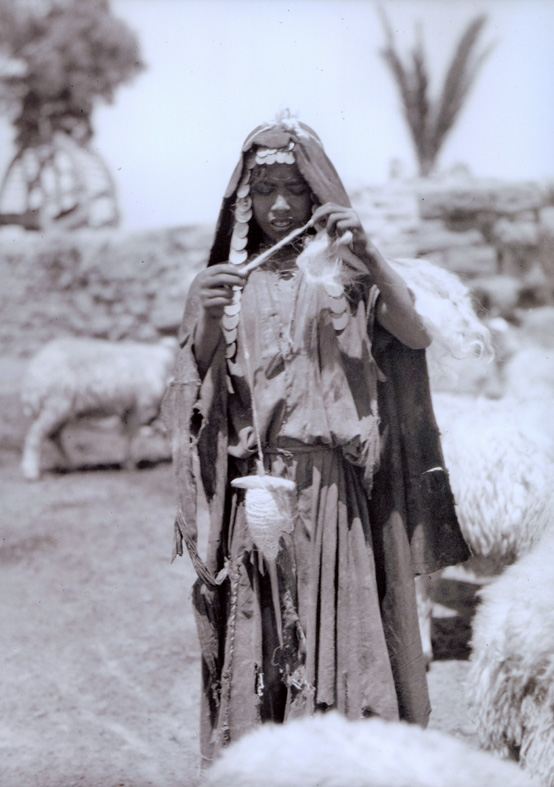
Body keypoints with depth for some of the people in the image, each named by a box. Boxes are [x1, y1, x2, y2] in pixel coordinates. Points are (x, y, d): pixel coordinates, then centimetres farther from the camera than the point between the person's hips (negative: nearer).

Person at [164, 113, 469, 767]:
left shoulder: (345, 277, 7)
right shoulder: (224, 283, 10)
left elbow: (417, 334, -8)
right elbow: (196, 390, 1)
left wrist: (368, 256, -19)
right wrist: (206, 322, -18)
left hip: (332, 491, -1)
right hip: (252, 489, 1)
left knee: (339, 634, -3)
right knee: (252, 647, 0)